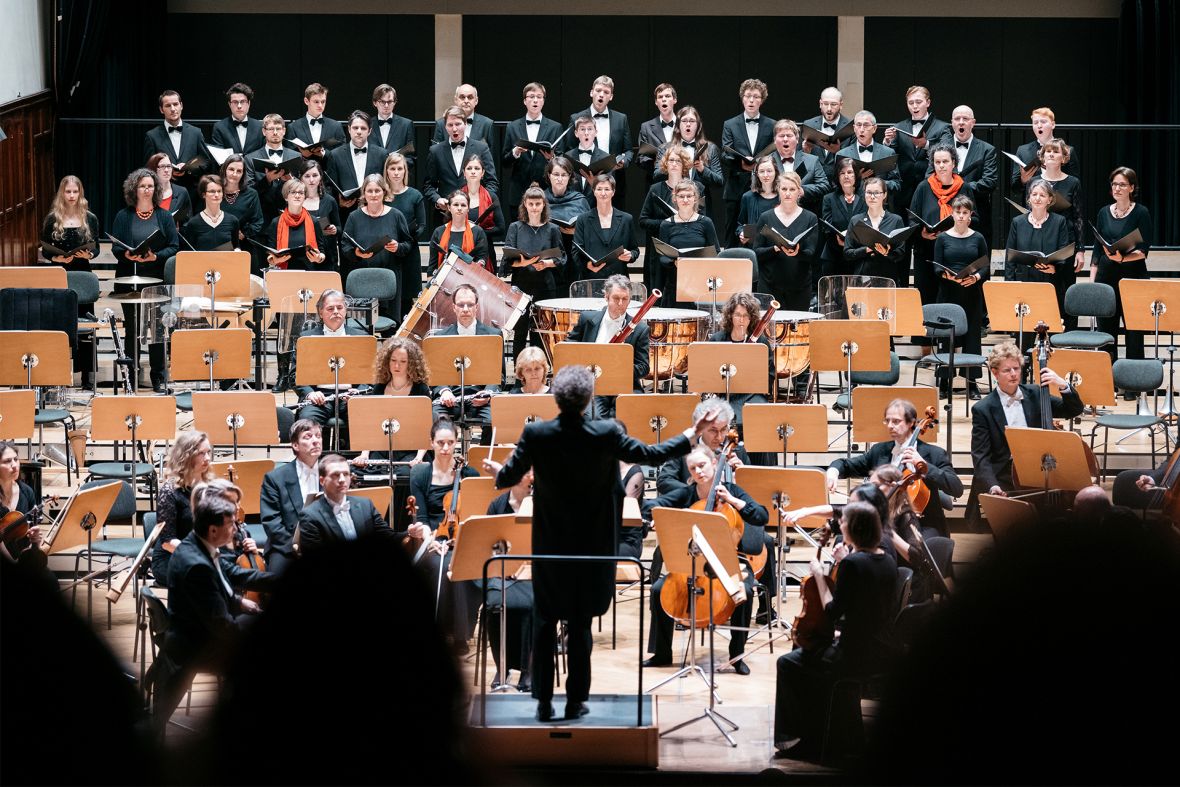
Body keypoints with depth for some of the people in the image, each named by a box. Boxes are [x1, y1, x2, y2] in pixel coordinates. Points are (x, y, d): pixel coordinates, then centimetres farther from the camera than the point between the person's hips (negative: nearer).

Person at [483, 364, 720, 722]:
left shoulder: (536, 435, -12)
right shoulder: (606, 434, -13)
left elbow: (509, 476, -1)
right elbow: (650, 454, -3)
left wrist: (496, 470, 24)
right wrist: (691, 435, 13)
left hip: (549, 547, 0)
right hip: (591, 546, 0)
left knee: (545, 622, 11)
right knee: (580, 624, 8)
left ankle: (544, 701, 11)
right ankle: (576, 702, 11)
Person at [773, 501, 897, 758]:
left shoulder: (852, 563, -20)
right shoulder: (887, 561, 5)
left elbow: (832, 612, -16)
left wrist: (819, 577, -6)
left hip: (857, 656, -9)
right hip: (883, 652, 9)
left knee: (788, 664, 10)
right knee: (813, 655, 32)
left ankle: (806, 736, 20)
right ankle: (817, 732, 36)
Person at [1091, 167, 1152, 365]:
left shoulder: (1141, 213, -3)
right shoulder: (1104, 213, 11)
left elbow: (1143, 251, -8)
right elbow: (1097, 250, 14)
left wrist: (1123, 258, -25)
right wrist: (1091, 281, 7)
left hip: (1133, 276, -4)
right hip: (1106, 276, 4)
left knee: (1133, 331, -3)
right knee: (1106, 329, 4)